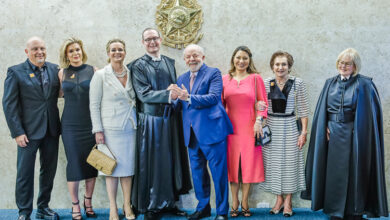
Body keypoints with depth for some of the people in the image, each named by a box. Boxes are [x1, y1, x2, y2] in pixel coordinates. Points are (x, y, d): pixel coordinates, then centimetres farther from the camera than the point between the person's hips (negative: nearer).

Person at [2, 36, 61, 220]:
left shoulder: (54, 69, 8)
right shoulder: (15, 72, -3)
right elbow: (9, 104, -6)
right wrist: (17, 132, -12)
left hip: (51, 130, 4)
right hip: (29, 131, -4)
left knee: (49, 170, 12)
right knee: (25, 173, 1)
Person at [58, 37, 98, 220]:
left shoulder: (93, 71, 1)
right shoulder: (62, 73, 6)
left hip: (90, 123, 0)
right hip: (70, 124, 0)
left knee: (91, 162, 5)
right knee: (73, 163, 0)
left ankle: (88, 203, 20)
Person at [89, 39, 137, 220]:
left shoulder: (131, 74, 8)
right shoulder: (100, 75, -3)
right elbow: (94, 104, -4)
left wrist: (137, 123, 7)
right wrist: (98, 130, -9)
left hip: (130, 128, 4)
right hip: (110, 128, -3)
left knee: (128, 166, 7)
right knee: (112, 167, 1)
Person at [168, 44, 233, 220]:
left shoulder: (213, 73, -2)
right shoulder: (182, 79, 16)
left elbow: (213, 97, -17)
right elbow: (179, 105, 12)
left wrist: (189, 97, -27)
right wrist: (175, 98, -12)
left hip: (211, 130, -6)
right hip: (192, 133, 6)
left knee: (218, 171, -2)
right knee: (197, 172, 14)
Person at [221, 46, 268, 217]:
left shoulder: (256, 78, 2)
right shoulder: (225, 79, 7)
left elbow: (263, 102, 1)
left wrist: (258, 120, -12)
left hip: (250, 128, -1)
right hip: (231, 128, 1)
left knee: (248, 164, 2)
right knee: (232, 164, 5)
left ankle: (244, 204, 13)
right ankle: (234, 204, 14)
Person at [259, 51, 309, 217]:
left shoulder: (297, 83, -3)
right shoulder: (266, 83, 3)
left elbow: (303, 110, -2)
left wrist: (304, 132, -5)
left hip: (290, 127, -2)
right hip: (271, 128, 2)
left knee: (290, 163, 2)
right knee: (273, 163, 7)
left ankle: (288, 201, 14)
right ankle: (279, 199, 21)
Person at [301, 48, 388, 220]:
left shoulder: (364, 85, -3)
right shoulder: (330, 83, 10)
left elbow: (371, 112, -6)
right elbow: (322, 110, 12)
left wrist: (358, 129, -12)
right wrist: (326, 127, -2)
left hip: (354, 135, -4)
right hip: (333, 134, 4)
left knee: (353, 171, 0)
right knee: (334, 171, 7)